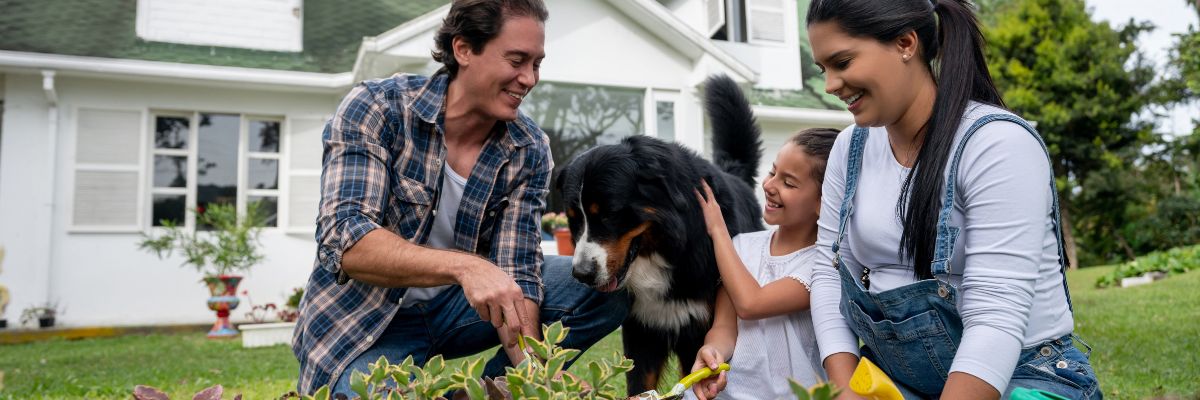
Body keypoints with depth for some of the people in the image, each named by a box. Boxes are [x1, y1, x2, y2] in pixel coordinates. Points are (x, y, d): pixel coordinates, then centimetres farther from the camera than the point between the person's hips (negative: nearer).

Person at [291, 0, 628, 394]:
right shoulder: (375, 107, -18)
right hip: (362, 321, -3)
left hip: (454, 306, 4)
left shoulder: (529, 151, -9)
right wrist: (463, 265, -43)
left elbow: (518, 271, -13)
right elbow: (345, 242, -28)